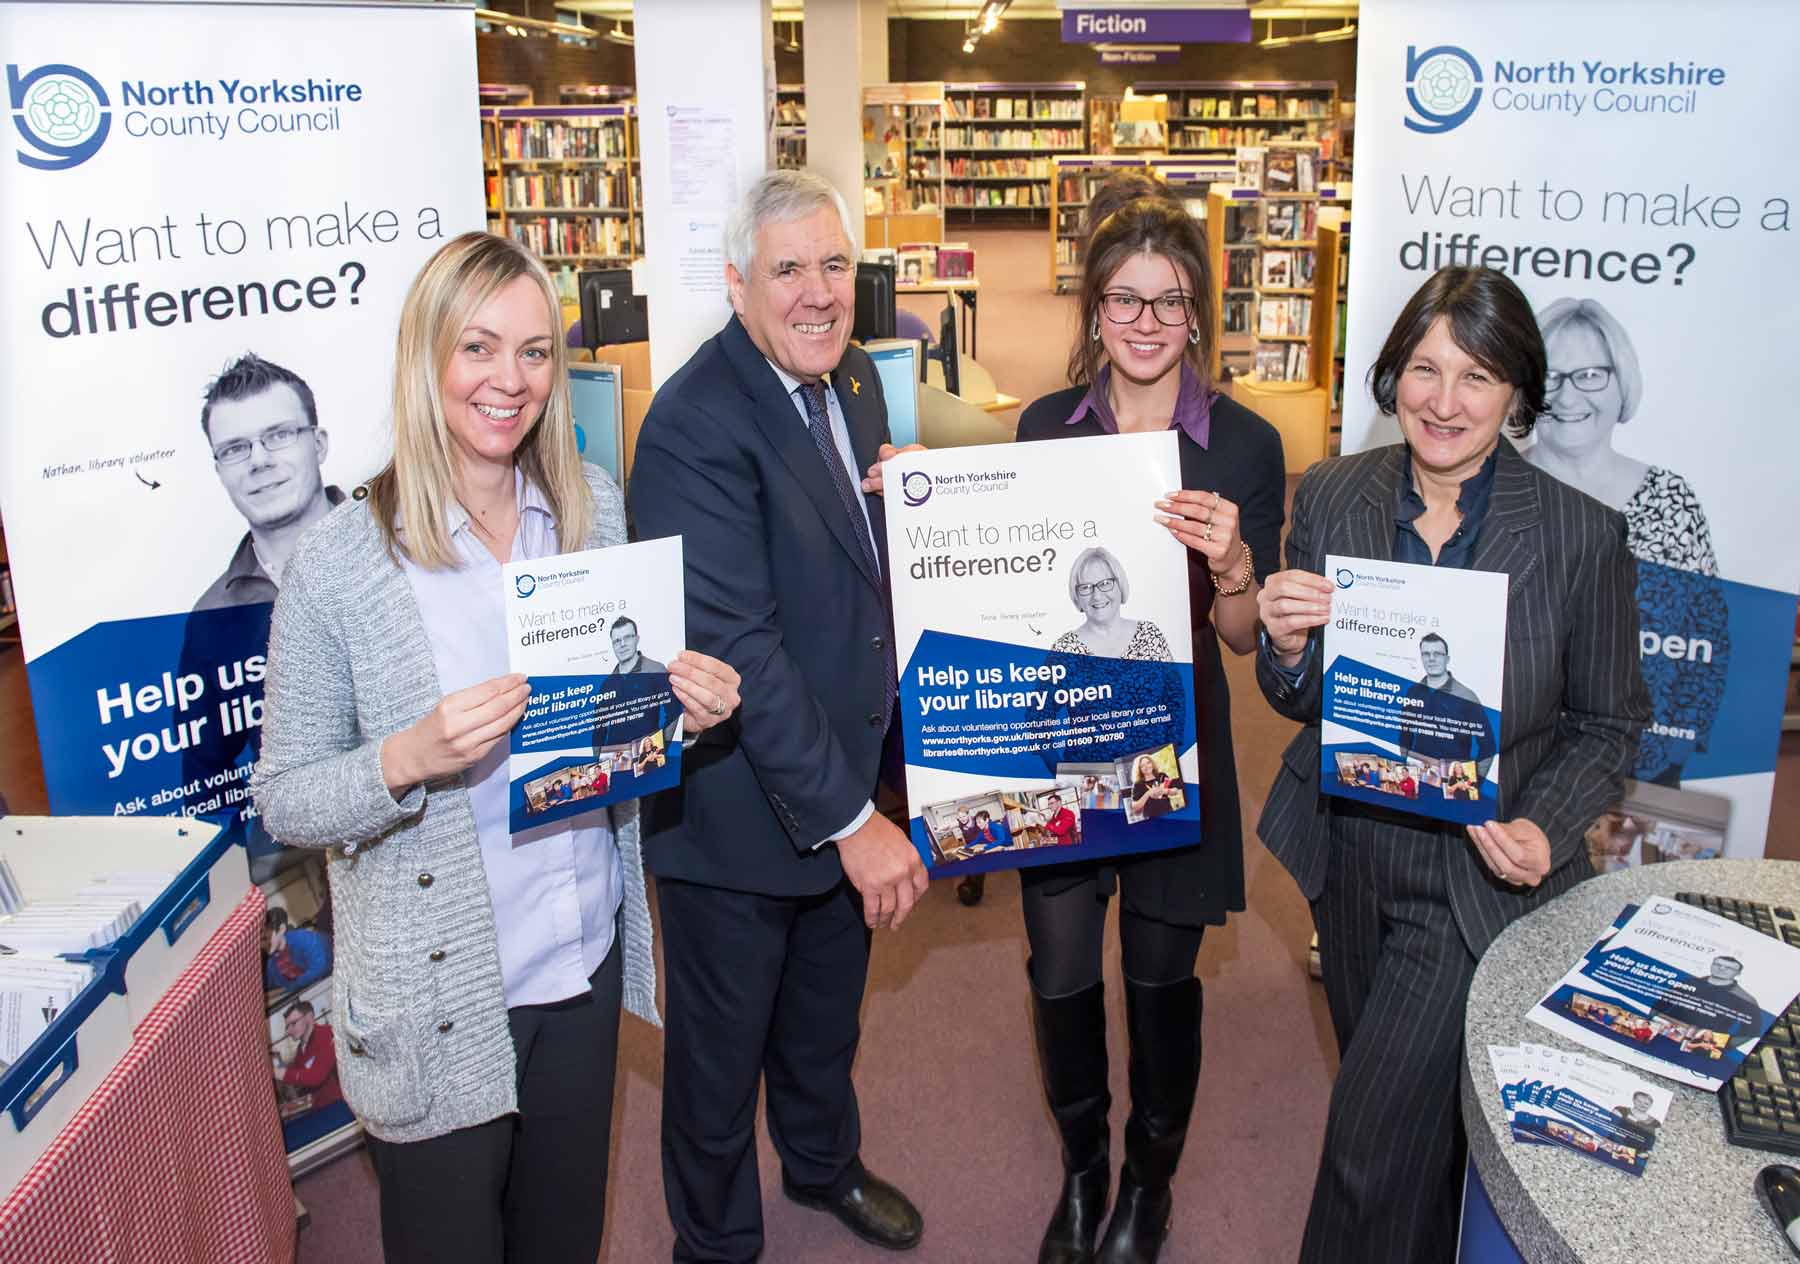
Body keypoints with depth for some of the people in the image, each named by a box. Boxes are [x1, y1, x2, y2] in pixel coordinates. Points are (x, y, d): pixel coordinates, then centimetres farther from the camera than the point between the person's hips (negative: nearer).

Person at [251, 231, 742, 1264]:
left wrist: (687, 698, -11)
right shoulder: (341, 565, -16)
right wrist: (409, 759, -29)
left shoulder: (597, 509, -2)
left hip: (585, 957, 4)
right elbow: (284, 801, -11)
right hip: (437, 993, -4)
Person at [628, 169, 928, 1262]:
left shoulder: (854, 378, 3)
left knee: (828, 1014, 30)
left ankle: (825, 1163, 56)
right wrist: (851, 819, -28)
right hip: (740, 812, -8)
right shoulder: (698, 424, -24)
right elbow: (736, 644, -29)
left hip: (849, 780, 8)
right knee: (722, 1051, 16)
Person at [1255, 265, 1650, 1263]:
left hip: (1482, 882, -4)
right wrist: (1285, 648, -22)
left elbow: (1608, 723, -3)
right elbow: (1298, 702, 1)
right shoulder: (1330, 497, -6)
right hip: (1353, 861, 4)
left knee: (1373, 1148, 0)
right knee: (1416, 1117, 25)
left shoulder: (1581, 532, -15)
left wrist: (1544, 829, -20)